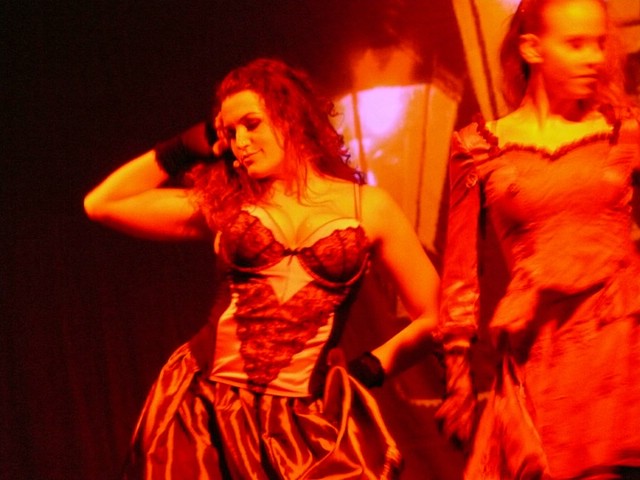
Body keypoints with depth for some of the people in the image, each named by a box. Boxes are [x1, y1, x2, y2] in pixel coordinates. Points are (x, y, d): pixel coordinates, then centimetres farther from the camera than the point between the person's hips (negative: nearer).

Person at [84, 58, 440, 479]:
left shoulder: (370, 208, 5)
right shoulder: (222, 203, 10)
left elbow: (434, 317, 7)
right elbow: (101, 205, 13)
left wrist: (372, 368, -2)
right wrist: (185, 148, 14)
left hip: (311, 421, -2)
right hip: (205, 411, 2)